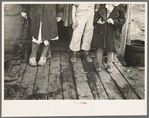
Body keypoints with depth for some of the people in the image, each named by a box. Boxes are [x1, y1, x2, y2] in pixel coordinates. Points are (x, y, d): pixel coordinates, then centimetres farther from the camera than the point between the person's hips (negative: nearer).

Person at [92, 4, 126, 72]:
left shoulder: (120, 9, -2)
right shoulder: (102, 6, 5)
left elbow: (122, 20, -5)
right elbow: (96, 15, 11)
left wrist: (114, 21, -21)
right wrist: (97, 21, -10)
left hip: (112, 33, -2)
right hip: (101, 31, 2)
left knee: (110, 49, 7)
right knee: (99, 48, 7)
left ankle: (109, 65, 25)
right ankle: (99, 64, 24)